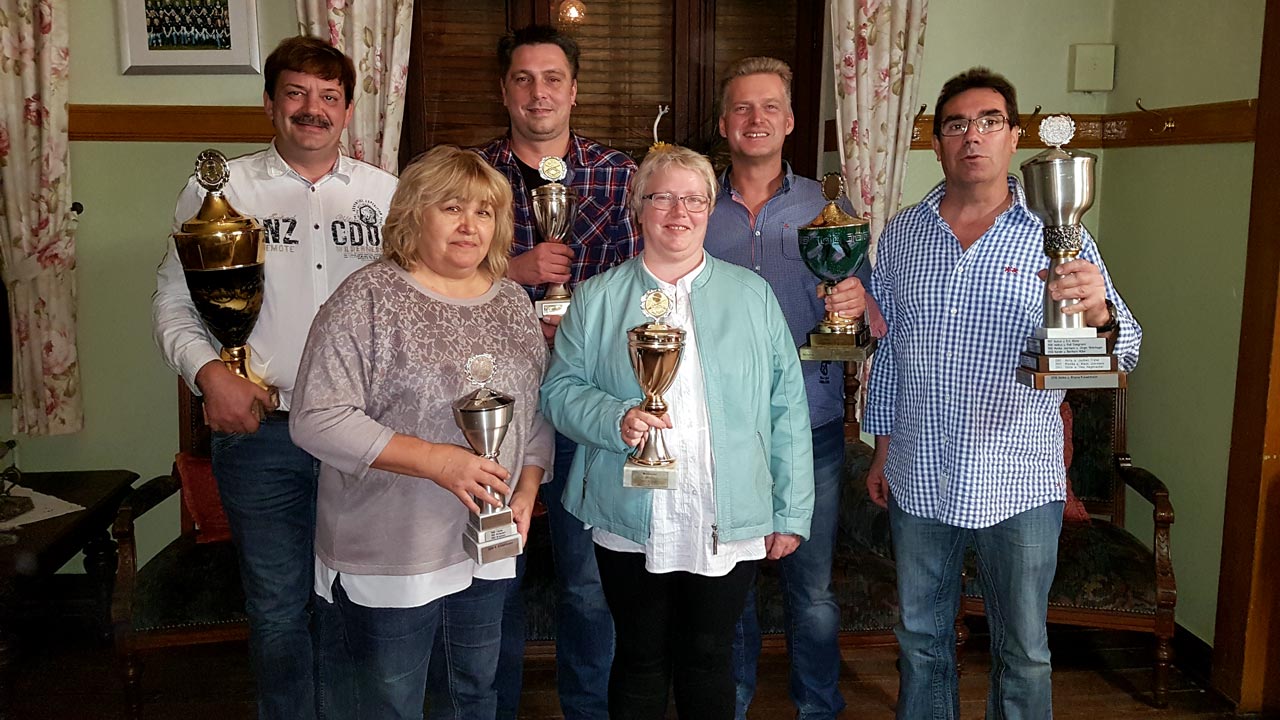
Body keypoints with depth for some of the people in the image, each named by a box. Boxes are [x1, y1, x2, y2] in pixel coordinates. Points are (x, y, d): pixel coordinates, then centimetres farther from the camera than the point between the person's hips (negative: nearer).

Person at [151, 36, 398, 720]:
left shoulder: (385, 191, 7)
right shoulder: (219, 189, 2)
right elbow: (173, 301, 4)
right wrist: (208, 371, -13)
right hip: (261, 432, -1)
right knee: (278, 605, 10)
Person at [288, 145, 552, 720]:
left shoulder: (513, 302, 7)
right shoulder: (369, 298, -12)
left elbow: (537, 409, 15)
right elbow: (317, 420, -19)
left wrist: (527, 490, 1)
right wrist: (438, 461, -24)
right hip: (390, 555, -5)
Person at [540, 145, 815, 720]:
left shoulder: (753, 295, 6)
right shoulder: (598, 299, 4)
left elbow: (786, 407, 5)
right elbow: (559, 391, 2)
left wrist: (792, 510, 2)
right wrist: (614, 418, -19)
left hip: (729, 523, 1)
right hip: (630, 523, 0)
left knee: (710, 658, 14)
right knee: (640, 660, 13)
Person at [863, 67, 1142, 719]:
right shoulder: (901, 237, 4)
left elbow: (1121, 354, -15)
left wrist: (1098, 313, -37)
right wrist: (882, 446, 10)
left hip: (1019, 484, -2)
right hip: (917, 478, 3)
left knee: (1023, 653, 13)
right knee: (921, 639, 18)